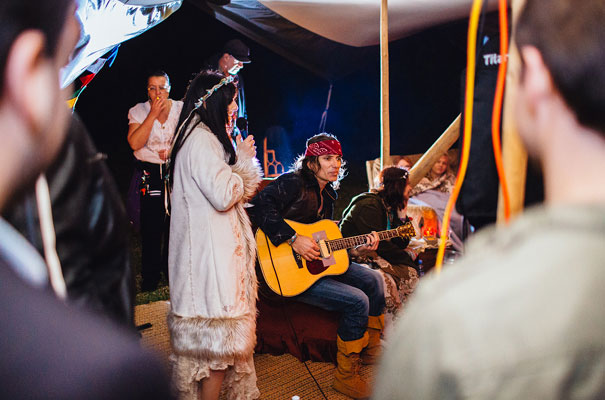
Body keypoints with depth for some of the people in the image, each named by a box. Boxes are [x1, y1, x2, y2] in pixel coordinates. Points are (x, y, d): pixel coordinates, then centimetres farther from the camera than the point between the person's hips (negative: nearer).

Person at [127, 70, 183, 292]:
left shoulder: (181, 109, 4)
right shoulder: (138, 111, 1)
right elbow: (135, 143, -14)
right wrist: (153, 114, -15)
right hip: (150, 173, -1)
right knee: (151, 225, -1)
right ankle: (150, 277, 11)